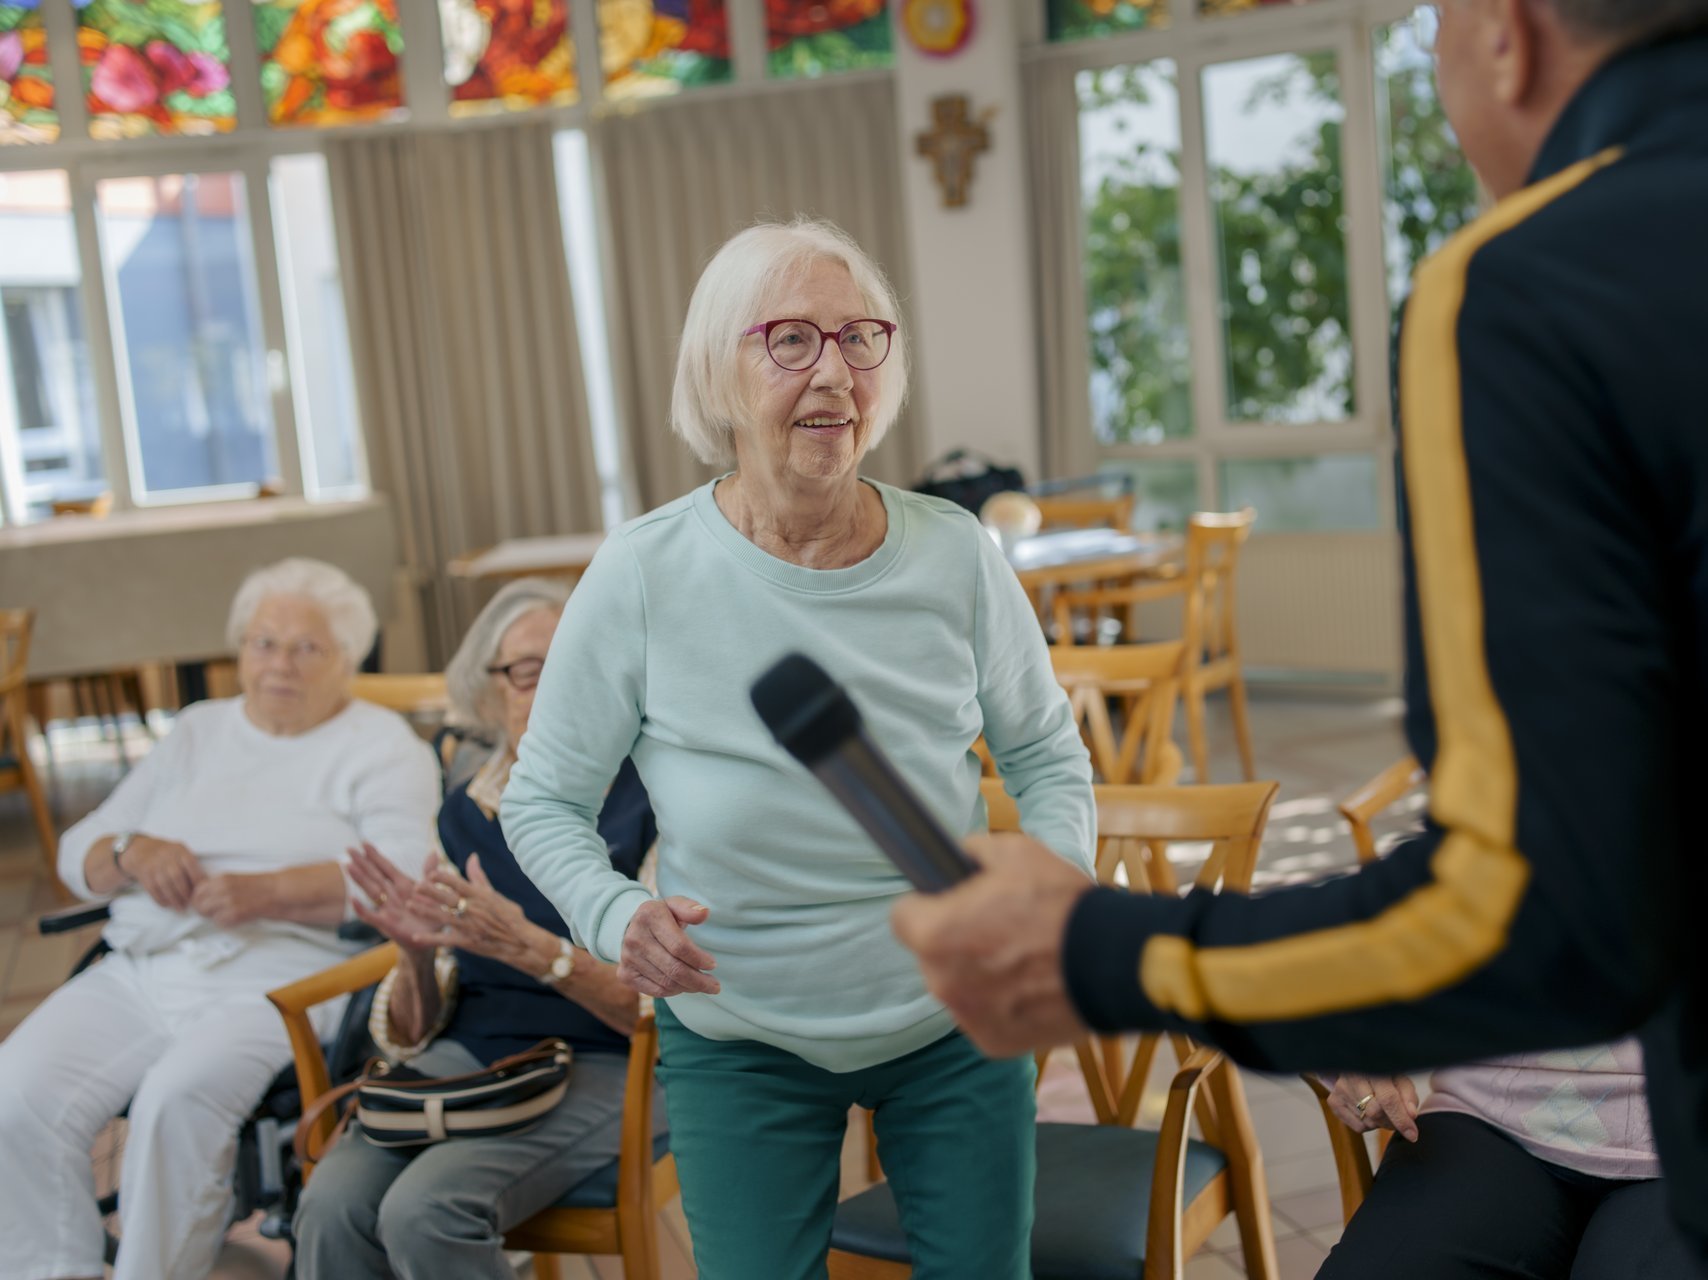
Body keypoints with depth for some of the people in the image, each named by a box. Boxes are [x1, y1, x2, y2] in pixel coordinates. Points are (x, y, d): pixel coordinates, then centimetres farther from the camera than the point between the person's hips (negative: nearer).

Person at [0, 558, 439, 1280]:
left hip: (276, 978, -5)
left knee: (177, 1100, -32)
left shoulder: (383, 747, 8)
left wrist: (267, 892, -20)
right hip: (140, 971, 5)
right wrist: (132, 854, -3)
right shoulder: (198, 732, 23)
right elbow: (76, 853, 21)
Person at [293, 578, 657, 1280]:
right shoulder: (465, 812, 10)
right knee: (331, 1206, -25)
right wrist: (418, 956, -11)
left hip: (601, 1066, -4)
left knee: (425, 1210, -29)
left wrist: (530, 947, -24)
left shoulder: (647, 799, -4)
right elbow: (411, 1032, 11)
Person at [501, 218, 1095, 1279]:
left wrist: (1058, 863, -15)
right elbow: (545, 802, -6)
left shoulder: (955, 556, -11)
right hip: (739, 1046, -2)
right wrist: (616, 916, -25)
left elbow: (1046, 750, 5)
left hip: (956, 1021, 2)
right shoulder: (643, 578, -17)